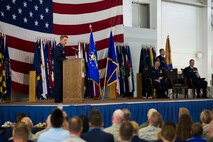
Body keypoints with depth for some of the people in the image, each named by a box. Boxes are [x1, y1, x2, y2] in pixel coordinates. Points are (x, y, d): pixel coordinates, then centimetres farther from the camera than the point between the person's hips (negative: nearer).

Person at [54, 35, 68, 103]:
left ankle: (60, 98, 17)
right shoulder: (58, 47, -13)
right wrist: (66, 58, -17)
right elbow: (58, 58, -21)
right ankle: (57, 99, -3)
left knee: (61, 84, 12)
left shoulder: (62, 47, 18)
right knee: (58, 84, -6)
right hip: (58, 69, -10)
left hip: (61, 69, 10)